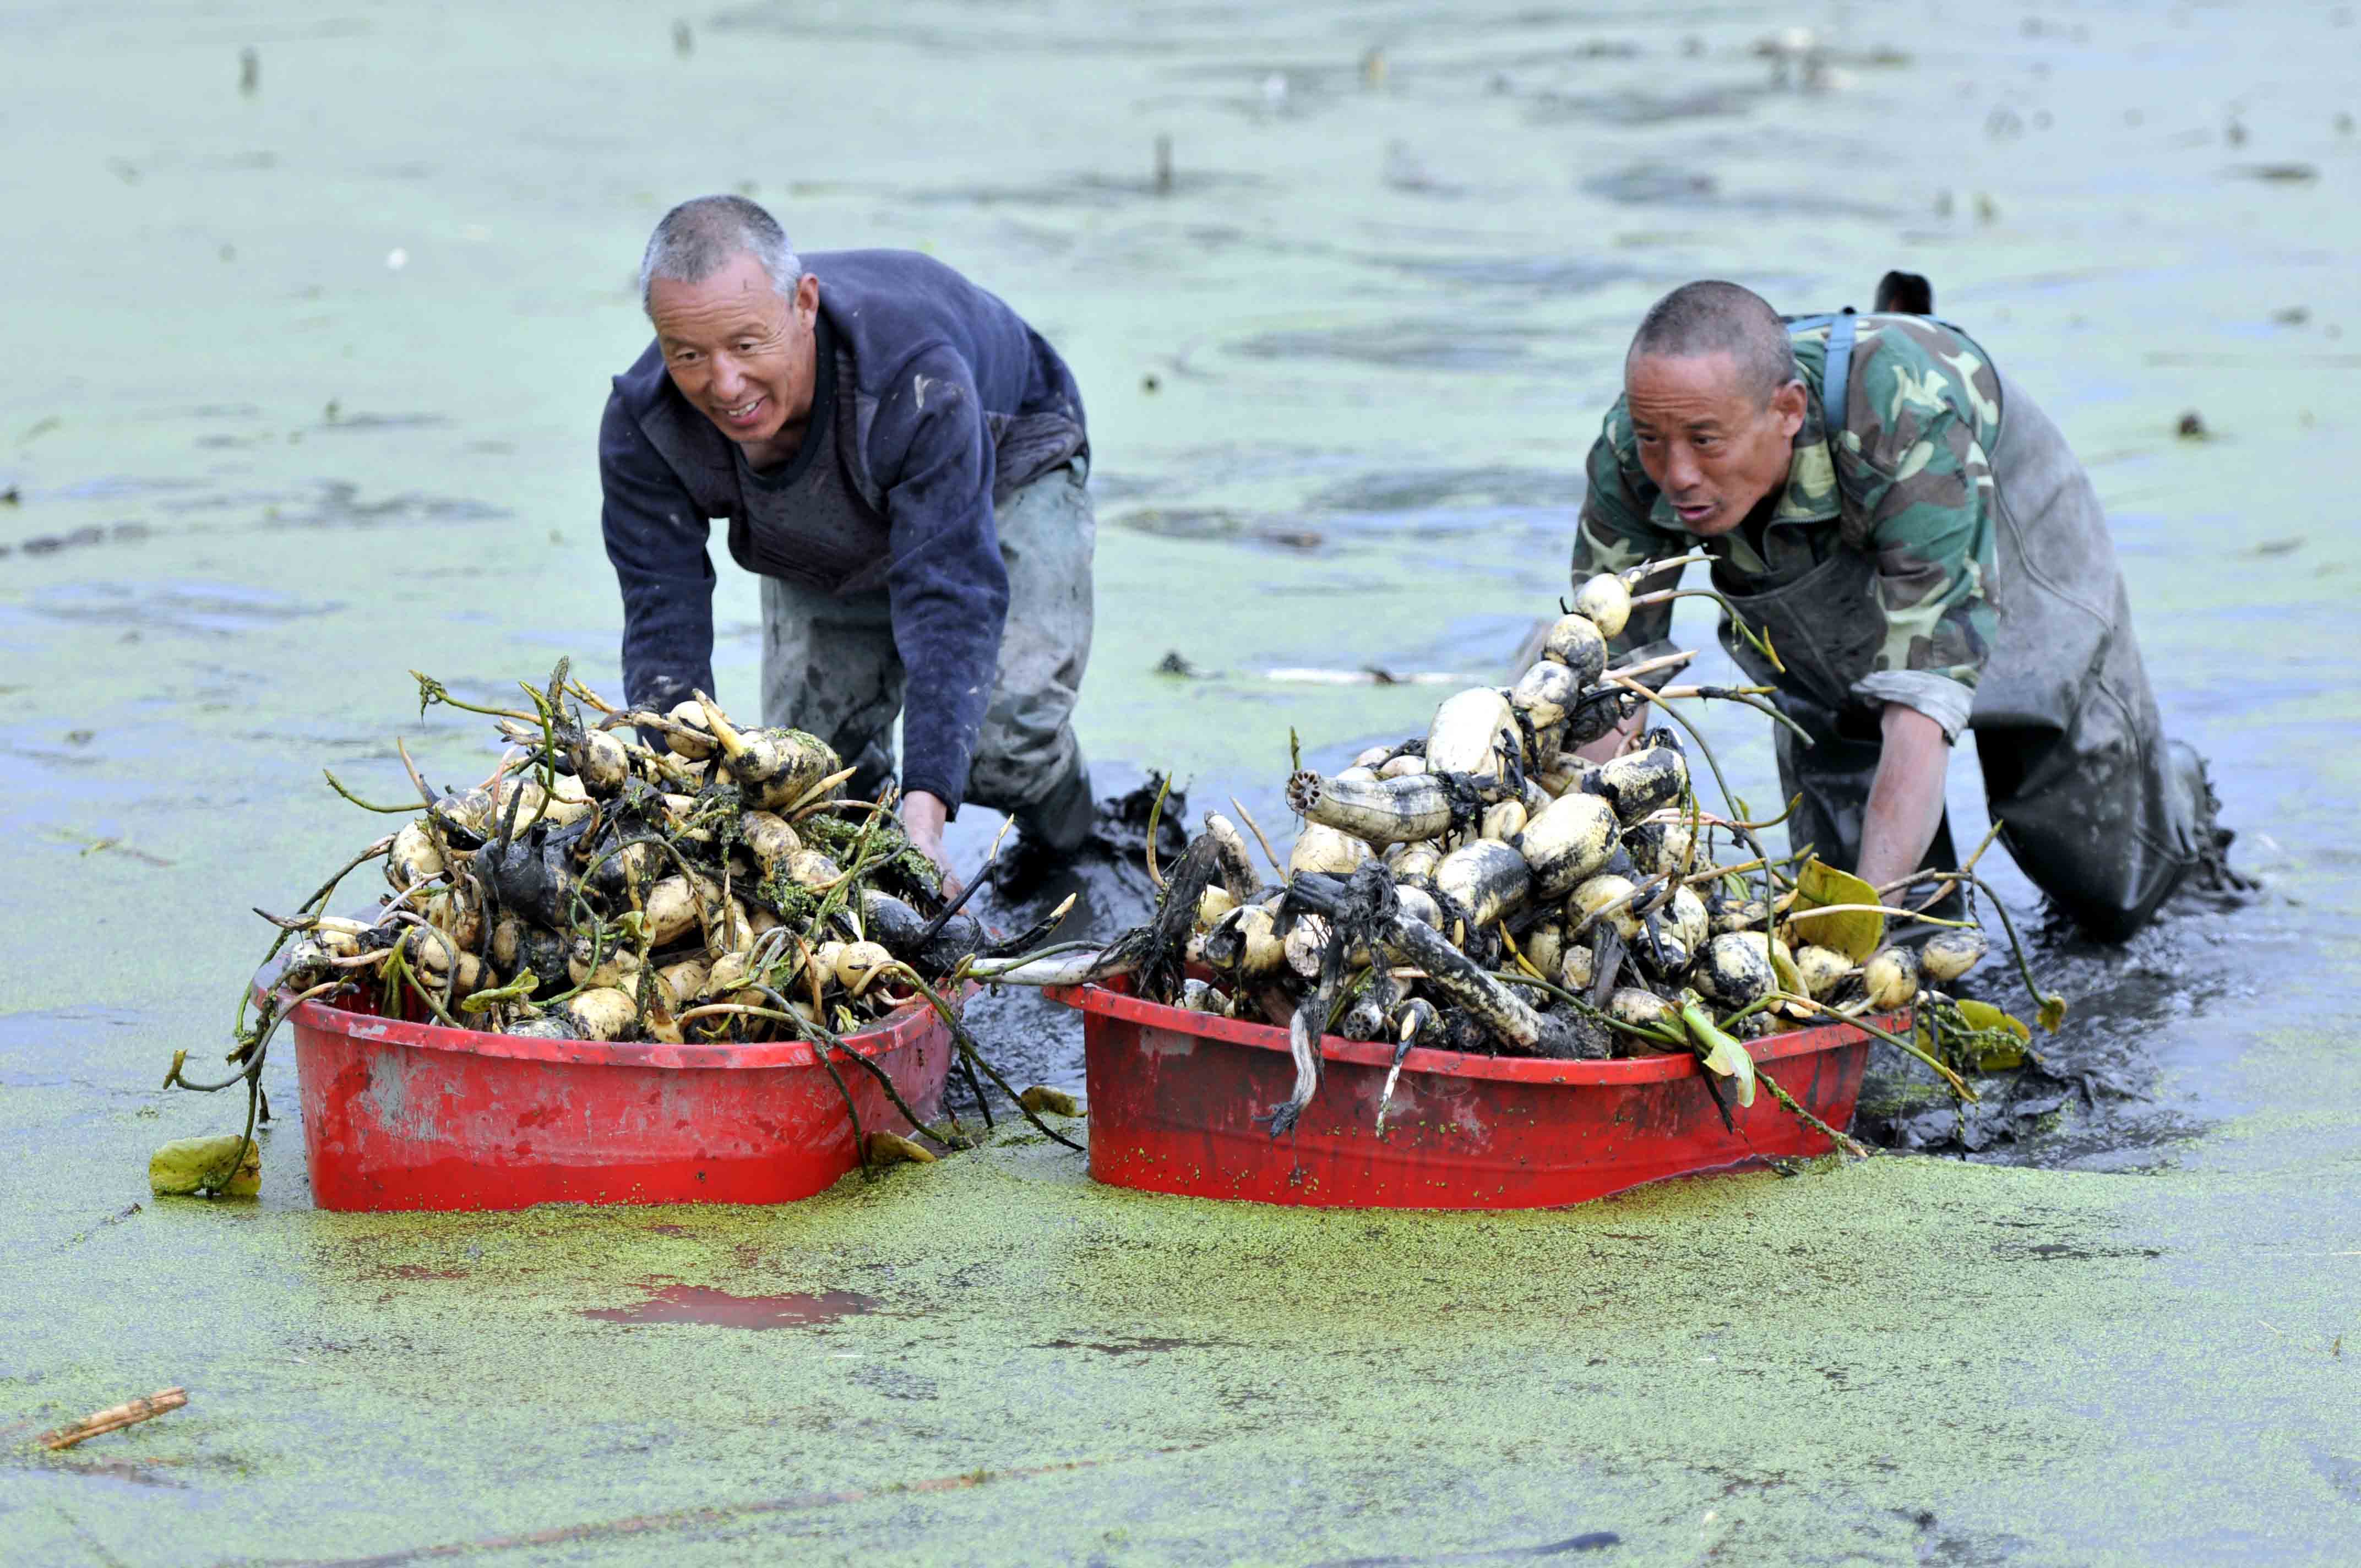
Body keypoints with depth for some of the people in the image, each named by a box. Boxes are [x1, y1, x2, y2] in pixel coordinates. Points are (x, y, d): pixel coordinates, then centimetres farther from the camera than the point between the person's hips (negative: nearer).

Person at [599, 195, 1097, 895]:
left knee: (998, 737, -20)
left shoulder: (916, 380, -45)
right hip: (824, 548, 4)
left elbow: (952, 599, -47)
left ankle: (1078, 859, 14)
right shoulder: (642, 426, -33)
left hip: (1003, 474, -4)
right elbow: (663, 630, -29)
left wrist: (926, 809, -57)